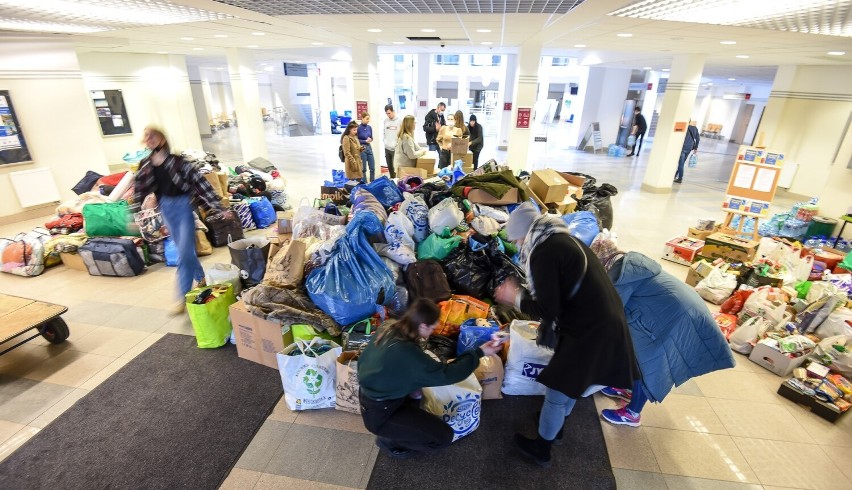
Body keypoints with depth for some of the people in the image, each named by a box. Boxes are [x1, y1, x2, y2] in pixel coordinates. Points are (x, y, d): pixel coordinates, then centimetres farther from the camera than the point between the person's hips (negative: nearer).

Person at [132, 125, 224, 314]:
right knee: (184, 250, 16)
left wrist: (217, 206, -20)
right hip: (166, 208, 6)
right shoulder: (145, 165, 2)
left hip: (184, 206, -6)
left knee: (184, 252, -6)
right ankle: (201, 279, 38)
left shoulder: (177, 161, -14)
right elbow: (139, 190, 11)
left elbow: (200, 181, -16)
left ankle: (183, 297, 1)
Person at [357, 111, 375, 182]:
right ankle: (364, 183, 16)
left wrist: (370, 139, -8)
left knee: (372, 168, 8)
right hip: (362, 149, -5)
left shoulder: (369, 127, 5)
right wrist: (365, 141, -14)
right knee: (363, 168, 4)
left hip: (369, 148, 6)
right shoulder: (358, 128, -12)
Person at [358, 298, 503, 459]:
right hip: (380, 413, -8)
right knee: (444, 436, -7)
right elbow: (445, 374, -25)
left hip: (370, 398, 9)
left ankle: (406, 418, 17)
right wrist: (479, 353, -17)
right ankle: (389, 440, 8)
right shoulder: (406, 352, -34)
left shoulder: (390, 332, -9)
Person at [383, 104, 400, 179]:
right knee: (389, 167, 15)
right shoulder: (385, 121, 9)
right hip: (387, 148, 6)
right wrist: (384, 141, 6)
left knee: (396, 168, -5)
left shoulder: (399, 121, -10)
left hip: (395, 149, -6)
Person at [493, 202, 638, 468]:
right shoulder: (563, 239, 9)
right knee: (567, 385, 29)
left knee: (556, 394, 11)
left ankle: (541, 448, 31)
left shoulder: (543, 253, -19)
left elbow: (547, 310, -18)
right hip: (604, 323, 9)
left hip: (590, 332, -9)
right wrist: (523, 294, 15)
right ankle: (556, 423, 51)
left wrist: (515, 297, -4)